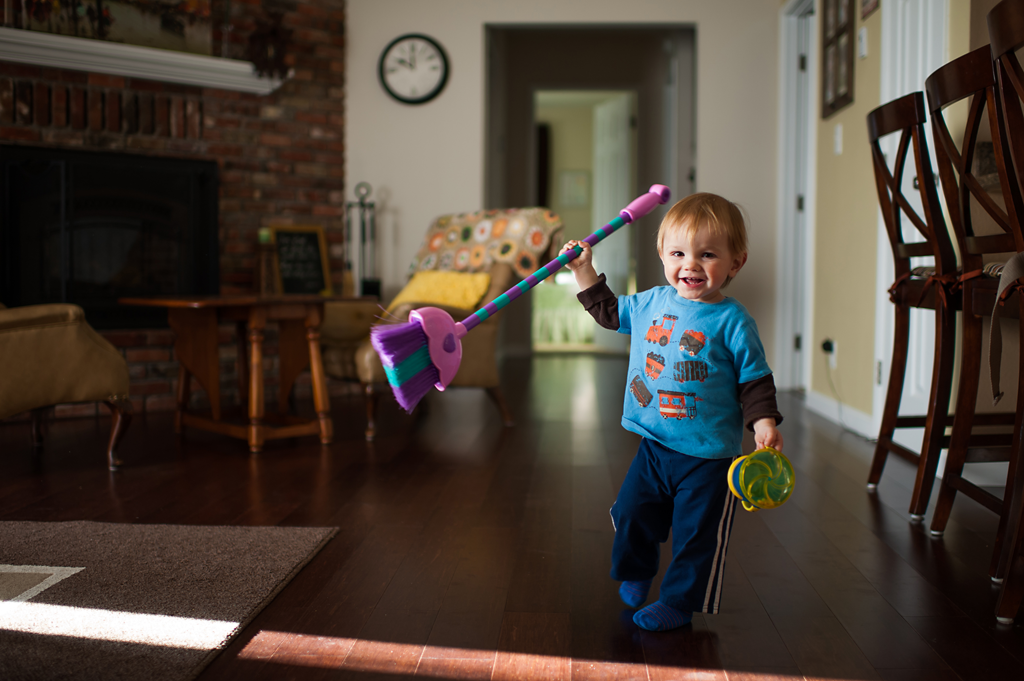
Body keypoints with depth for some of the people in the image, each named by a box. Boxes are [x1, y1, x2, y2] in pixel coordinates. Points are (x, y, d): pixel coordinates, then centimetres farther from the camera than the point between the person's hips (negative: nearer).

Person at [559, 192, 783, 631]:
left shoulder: (732, 320, -10)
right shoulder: (651, 303, 4)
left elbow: (754, 379, -7)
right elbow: (608, 311, 22)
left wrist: (763, 421, -21)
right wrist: (584, 270, 18)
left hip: (708, 456, -4)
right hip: (654, 446, 5)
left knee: (697, 535, 3)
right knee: (631, 514, 13)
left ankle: (679, 602, 22)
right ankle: (635, 574, 41)